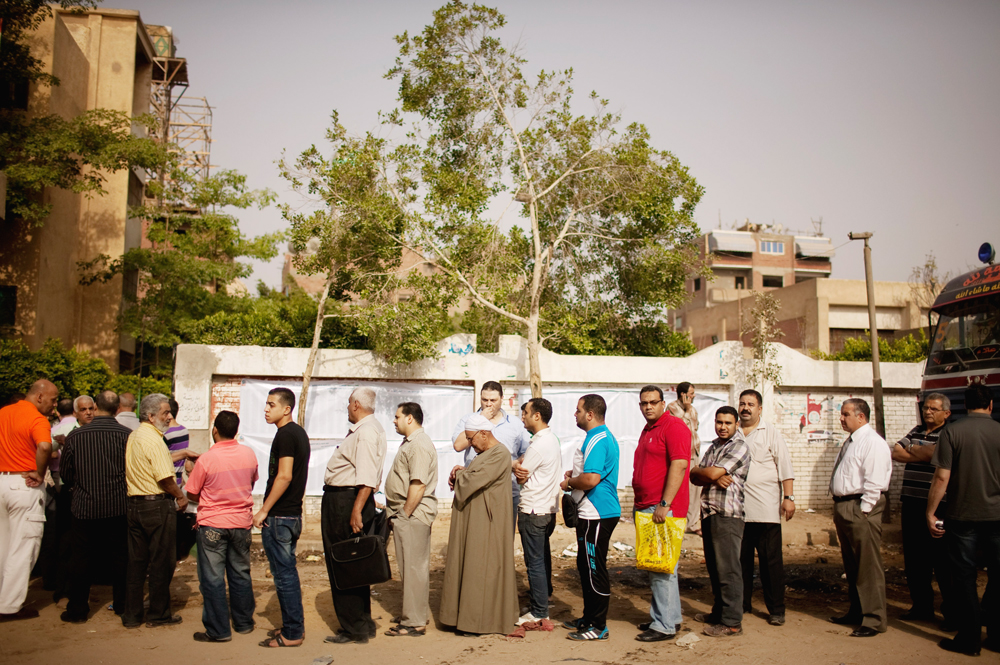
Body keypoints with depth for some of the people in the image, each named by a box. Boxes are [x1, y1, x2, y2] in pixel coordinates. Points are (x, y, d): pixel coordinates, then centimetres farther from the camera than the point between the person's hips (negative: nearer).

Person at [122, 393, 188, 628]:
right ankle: (158, 614, 13)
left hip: (133, 504, 9)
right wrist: (181, 497, -5)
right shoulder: (153, 439, -17)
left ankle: (131, 615, 19)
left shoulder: (132, 437, 11)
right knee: (161, 562, 4)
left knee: (135, 562, 13)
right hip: (157, 506, -9)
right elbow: (165, 478, -20)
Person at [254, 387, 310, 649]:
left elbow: (284, 476, -23)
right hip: (293, 514, 10)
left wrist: (264, 510, -17)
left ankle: (291, 634, 5)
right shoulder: (299, 433, 13)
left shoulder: (285, 434, -16)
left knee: (283, 574, -2)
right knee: (288, 572, 16)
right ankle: (294, 626, 25)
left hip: (279, 516, -10)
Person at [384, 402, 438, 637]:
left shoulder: (420, 445, -17)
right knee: (409, 566, 16)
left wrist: (404, 514, -20)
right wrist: (395, 513, 18)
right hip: (405, 514, 11)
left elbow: (418, 485, -24)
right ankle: (418, 614, 26)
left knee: (413, 567, -5)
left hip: (413, 515, -11)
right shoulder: (409, 442, 17)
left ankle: (414, 622, 1)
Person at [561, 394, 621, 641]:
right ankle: (589, 618, 28)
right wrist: (575, 473, 13)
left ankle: (598, 627, 6)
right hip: (597, 512, 11)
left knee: (594, 570, -3)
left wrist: (569, 483, -11)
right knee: (586, 567, 18)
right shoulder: (605, 437, 16)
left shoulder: (597, 440, -19)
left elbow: (591, 479, -29)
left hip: (596, 515, -11)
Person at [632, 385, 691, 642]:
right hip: (646, 509, 10)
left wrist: (664, 504, -23)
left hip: (664, 508, -10)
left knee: (662, 568, -6)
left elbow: (679, 465, -20)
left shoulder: (674, 426, -10)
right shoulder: (647, 430, 19)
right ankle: (671, 616, 24)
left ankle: (664, 625, 1)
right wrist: (638, 504, 22)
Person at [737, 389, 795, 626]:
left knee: (771, 560, -1)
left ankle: (776, 610, 8)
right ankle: (742, 605, 21)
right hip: (737, 507, 3)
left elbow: (785, 466, -1)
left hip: (765, 509, -3)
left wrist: (789, 497, -9)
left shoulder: (771, 433, 4)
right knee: (741, 559, 10)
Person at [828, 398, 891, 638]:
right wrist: (839, 509, 16)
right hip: (843, 506, 10)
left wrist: (862, 511, -19)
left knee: (868, 565, -4)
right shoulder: (850, 442, 18)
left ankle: (874, 620, 4)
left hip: (861, 509, -10)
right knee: (851, 564, 18)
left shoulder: (873, 443, -13)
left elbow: (874, 482, -19)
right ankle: (856, 612, 30)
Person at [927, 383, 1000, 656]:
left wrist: (931, 512, -4)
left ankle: (969, 638, 10)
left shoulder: (952, 431, -7)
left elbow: (942, 477, -11)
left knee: (964, 576, 6)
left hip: (962, 516, -2)